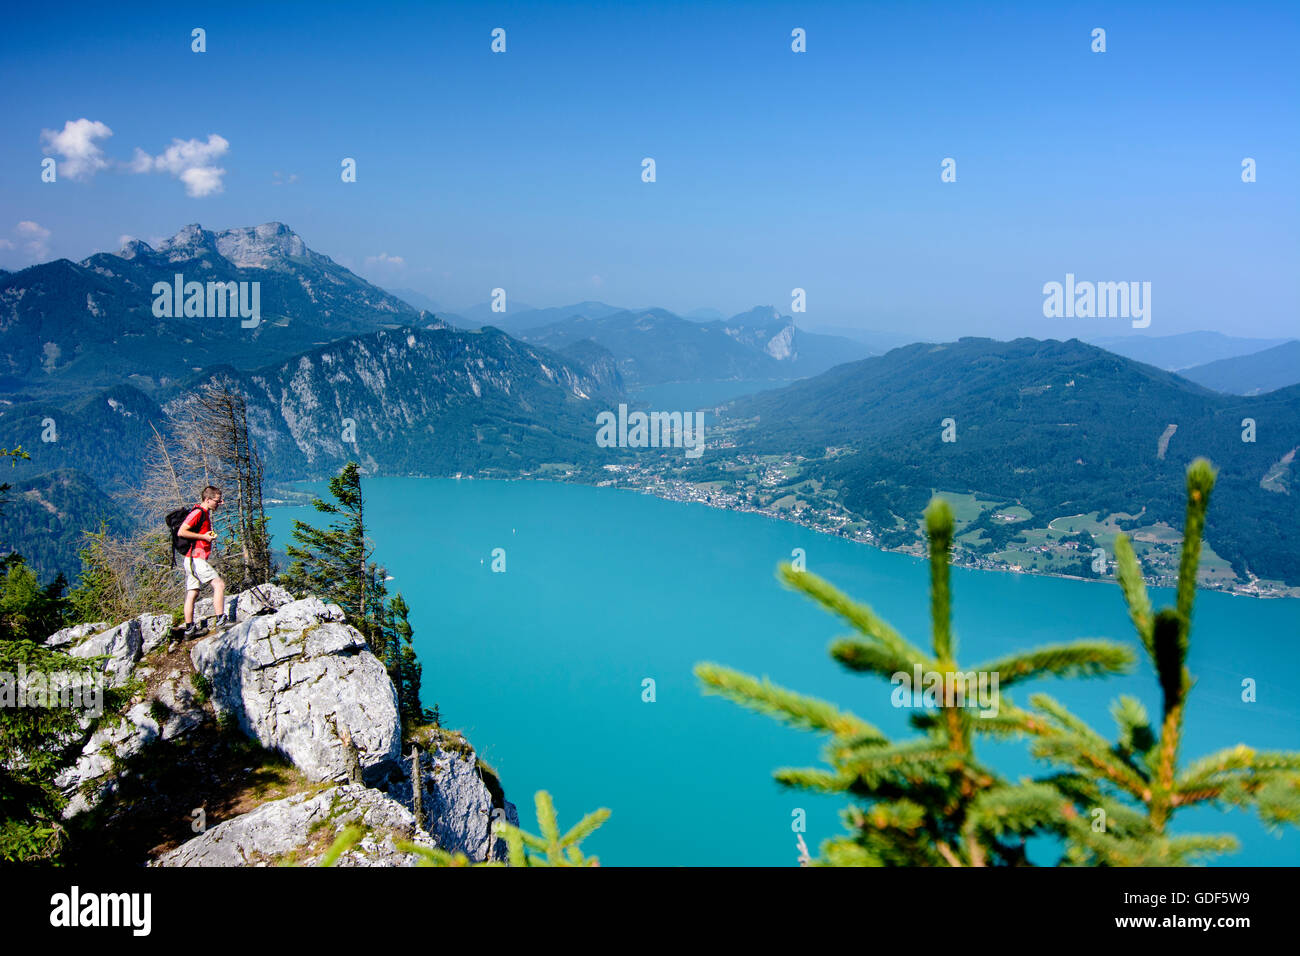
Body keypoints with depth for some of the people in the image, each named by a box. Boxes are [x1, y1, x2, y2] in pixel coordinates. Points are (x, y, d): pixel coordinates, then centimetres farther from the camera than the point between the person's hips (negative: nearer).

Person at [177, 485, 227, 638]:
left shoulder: (204, 513, 19)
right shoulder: (198, 513, -12)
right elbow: (181, 532, -19)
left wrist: (210, 535, 17)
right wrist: (204, 537, -17)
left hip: (192, 560, 10)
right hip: (196, 558, -10)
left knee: (192, 594, 10)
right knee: (219, 584, -12)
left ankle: (190, 628, 13)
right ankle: (220, 620, -13)